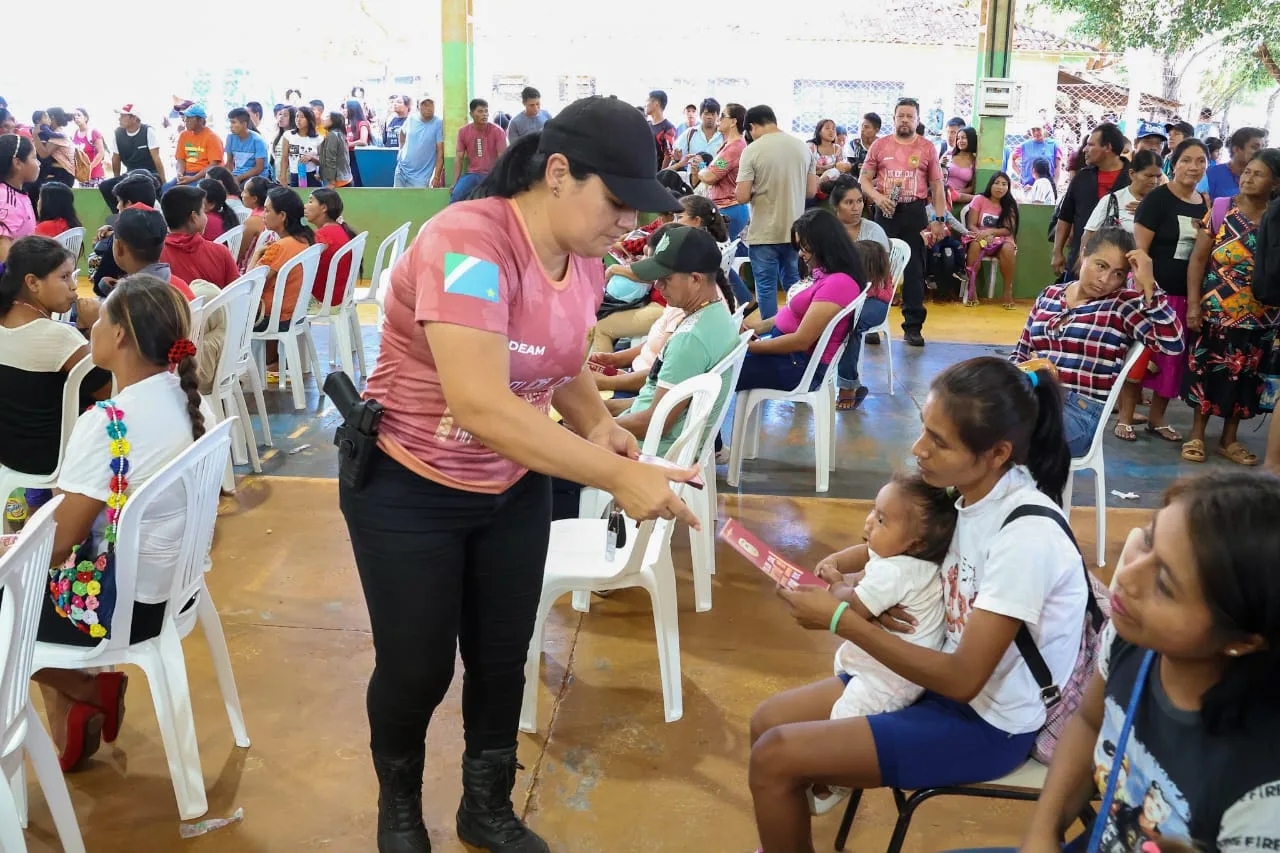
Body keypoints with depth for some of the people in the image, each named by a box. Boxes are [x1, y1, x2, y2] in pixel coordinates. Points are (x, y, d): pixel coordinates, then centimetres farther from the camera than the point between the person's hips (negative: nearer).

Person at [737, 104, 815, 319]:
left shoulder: (752, 150, -11)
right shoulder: (802, 147, 3)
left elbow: (742, 196, -14)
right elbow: (811, 190, 9)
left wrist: (757, 192, 7)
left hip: (764, 233, -4)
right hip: (794, 231, 5)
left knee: (766, 287, 5)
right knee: (794, 285, 16)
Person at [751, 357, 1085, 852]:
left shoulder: (1027, 534, -29)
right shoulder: (968, 490, -5)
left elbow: (963, 679, -27)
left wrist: (841, 620, -26)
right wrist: (838, 565, -7)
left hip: (988, 723, -8)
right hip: (944, 677, 8)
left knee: (775, 759, -13)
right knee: (769, 722, 6)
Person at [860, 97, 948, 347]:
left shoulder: (927, 148, 5)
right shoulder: (879, 145, 5)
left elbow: (937, 186, 7)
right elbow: (864, 179, 5)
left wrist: (939, 219, 1)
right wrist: (877, 197, -15)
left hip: (915, 212, 0)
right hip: (886, 211, 0)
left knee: (914, 269, 2)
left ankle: (913, 326, 7)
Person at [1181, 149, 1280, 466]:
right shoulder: (1221, 208, -3)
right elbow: (1198, 259, -3)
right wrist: (1193, 304, -10)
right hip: (1216, 309, -2)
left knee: (1245, 375, 9)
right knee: (1207, 370, 4)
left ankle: (1229, 439, 22)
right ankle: (1197, 434, 18)